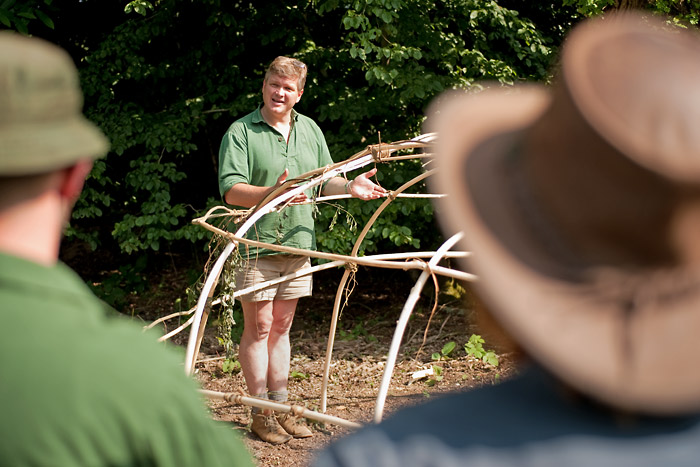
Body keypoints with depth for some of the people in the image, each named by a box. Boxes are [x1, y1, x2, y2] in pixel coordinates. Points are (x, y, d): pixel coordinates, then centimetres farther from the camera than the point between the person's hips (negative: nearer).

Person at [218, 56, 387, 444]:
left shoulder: (310, 130, 12)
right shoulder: (240, 132, -6)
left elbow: (325, 180, 16)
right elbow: (231, 191, -15)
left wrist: (350, 186, -5)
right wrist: (273, 192, -30)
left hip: (297, 242, 5)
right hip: (256, 243, -5)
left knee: (281, 328, 13)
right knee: (258, 329, 0)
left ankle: (281, 407, 21)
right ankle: (260, 414, 9)